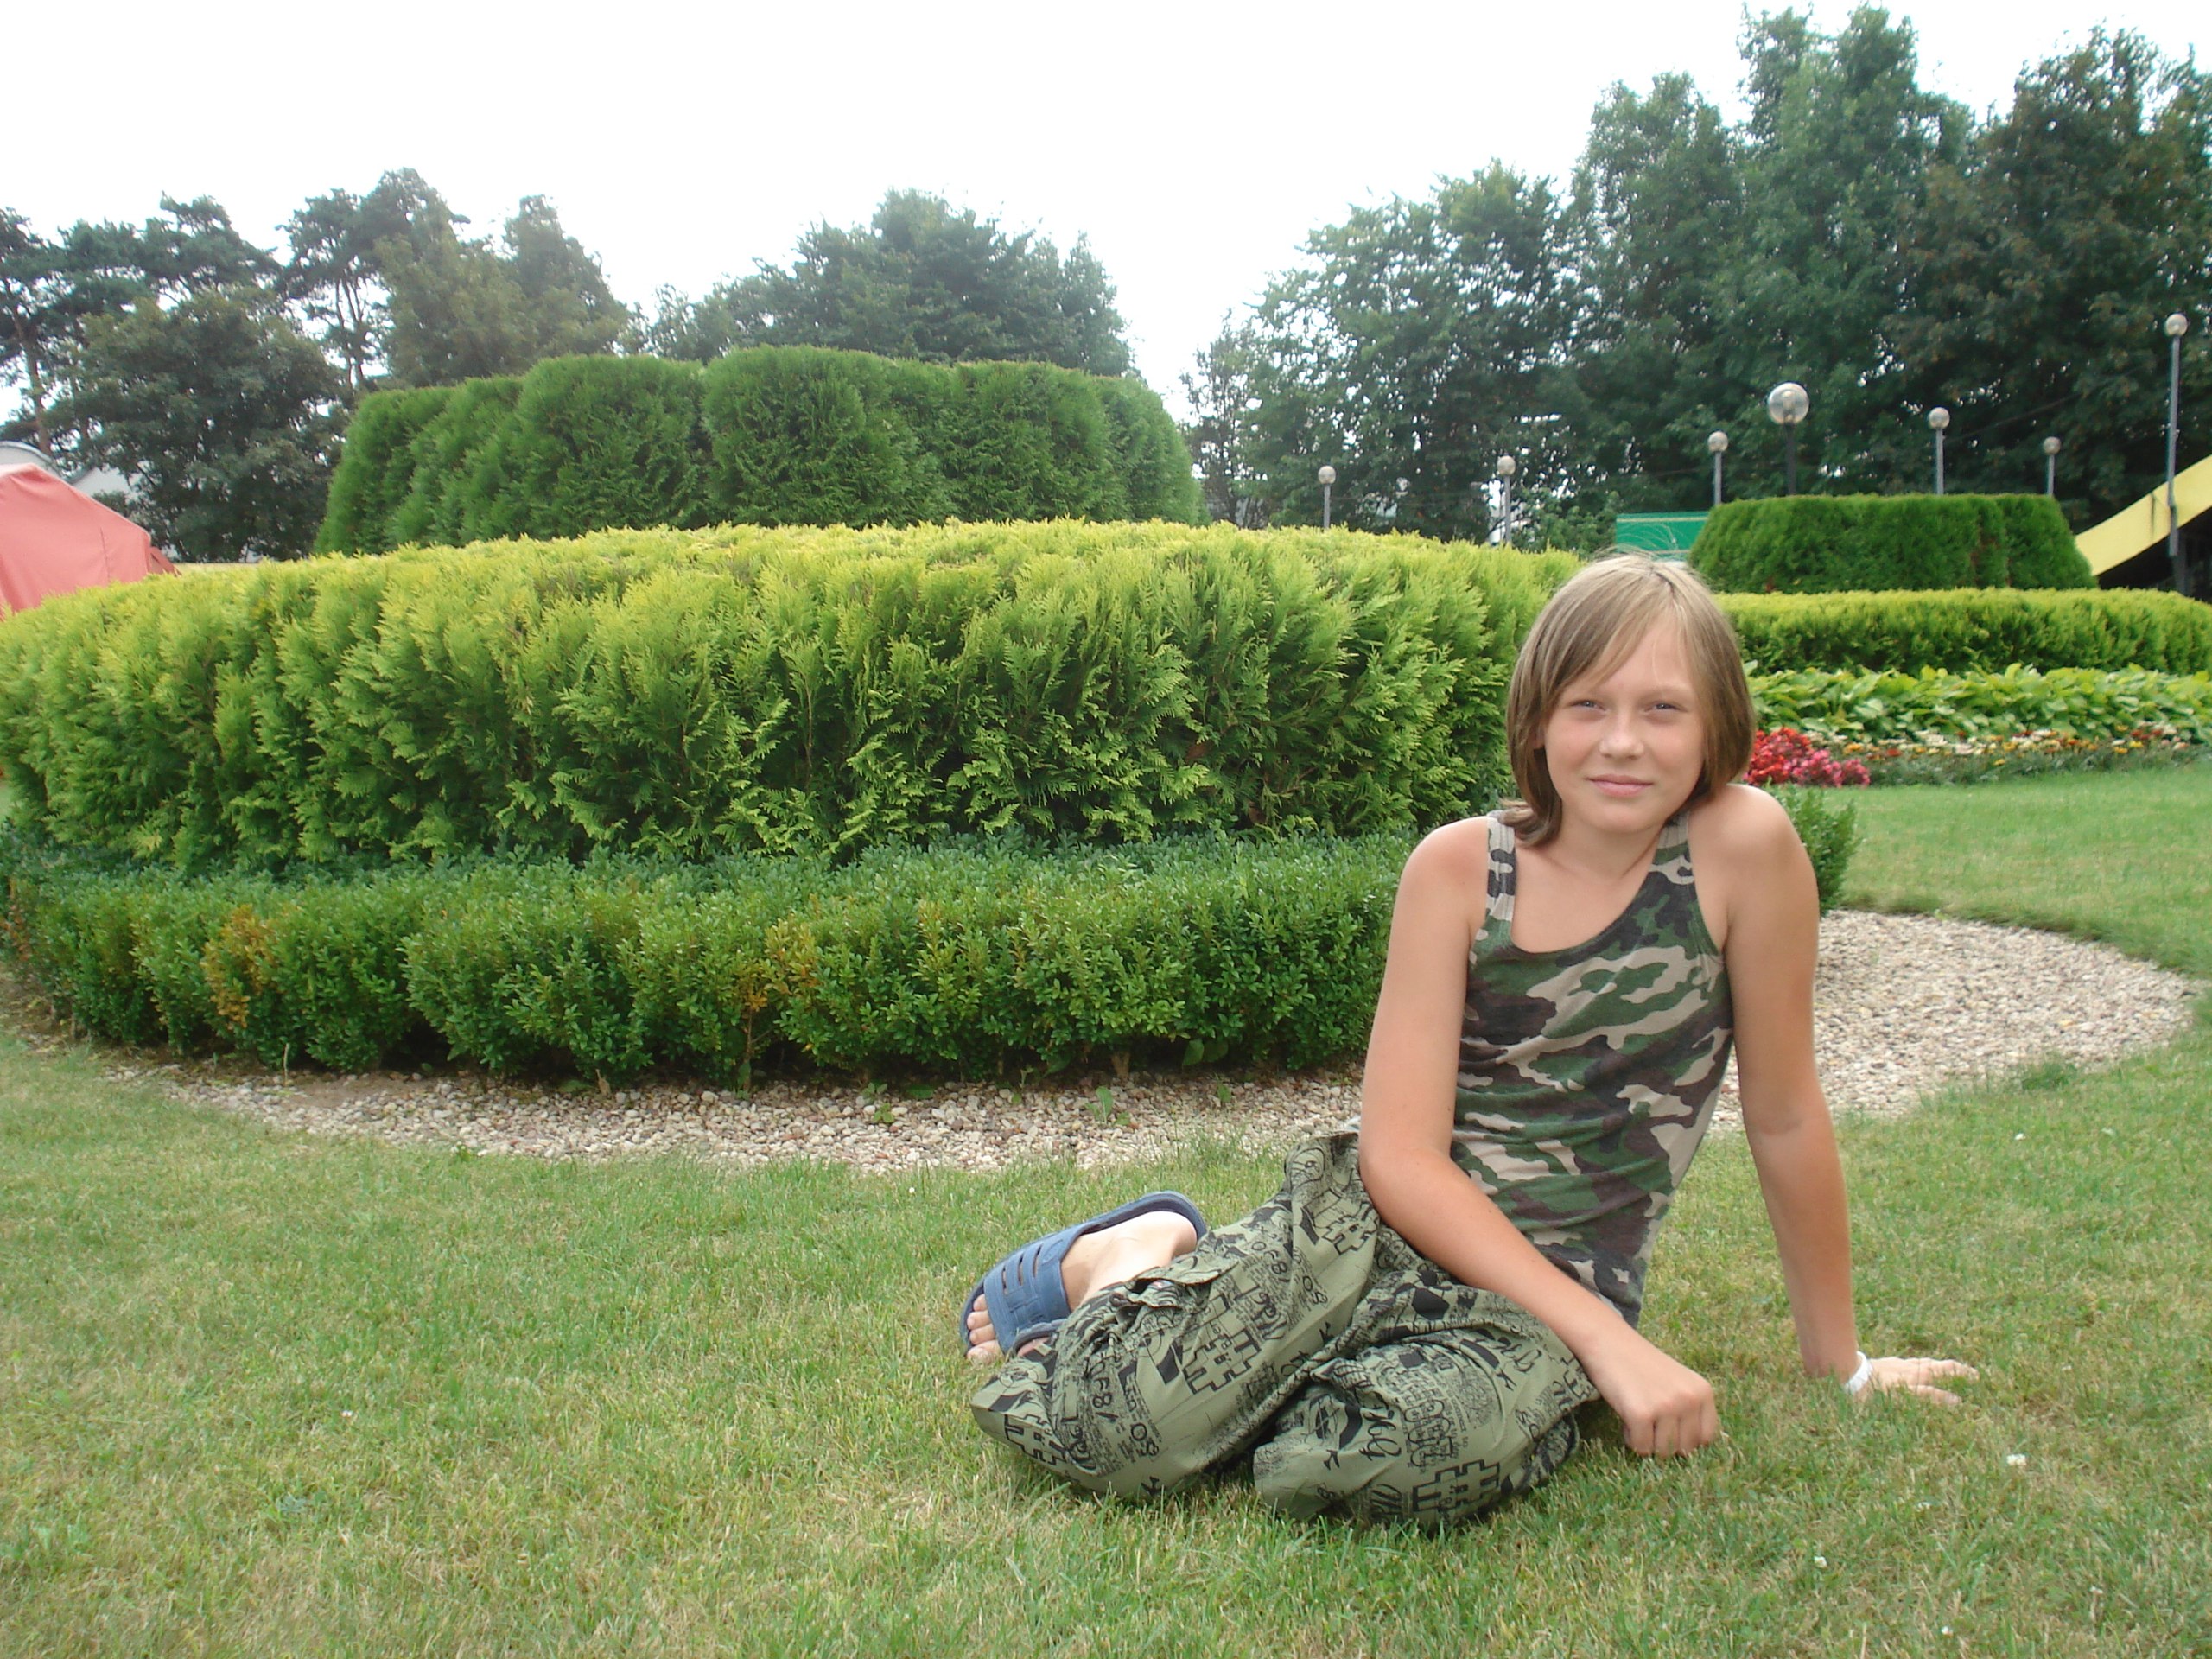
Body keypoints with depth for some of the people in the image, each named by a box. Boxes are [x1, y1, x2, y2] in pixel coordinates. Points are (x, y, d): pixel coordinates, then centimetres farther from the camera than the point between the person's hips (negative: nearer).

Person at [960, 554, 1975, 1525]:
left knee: (1421, 1450, -35)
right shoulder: (1459, 868, -7)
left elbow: (1783, 1114, 0)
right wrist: (1611, 1338, -18)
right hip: (1377, 1224, 0)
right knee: (1109, 1431, -23)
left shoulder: (1743, 844, -10)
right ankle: (1137, 1254, 14)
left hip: (1549, 1289, 0)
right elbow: (1399, 1154, -11)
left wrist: (1840, 1358, 9)